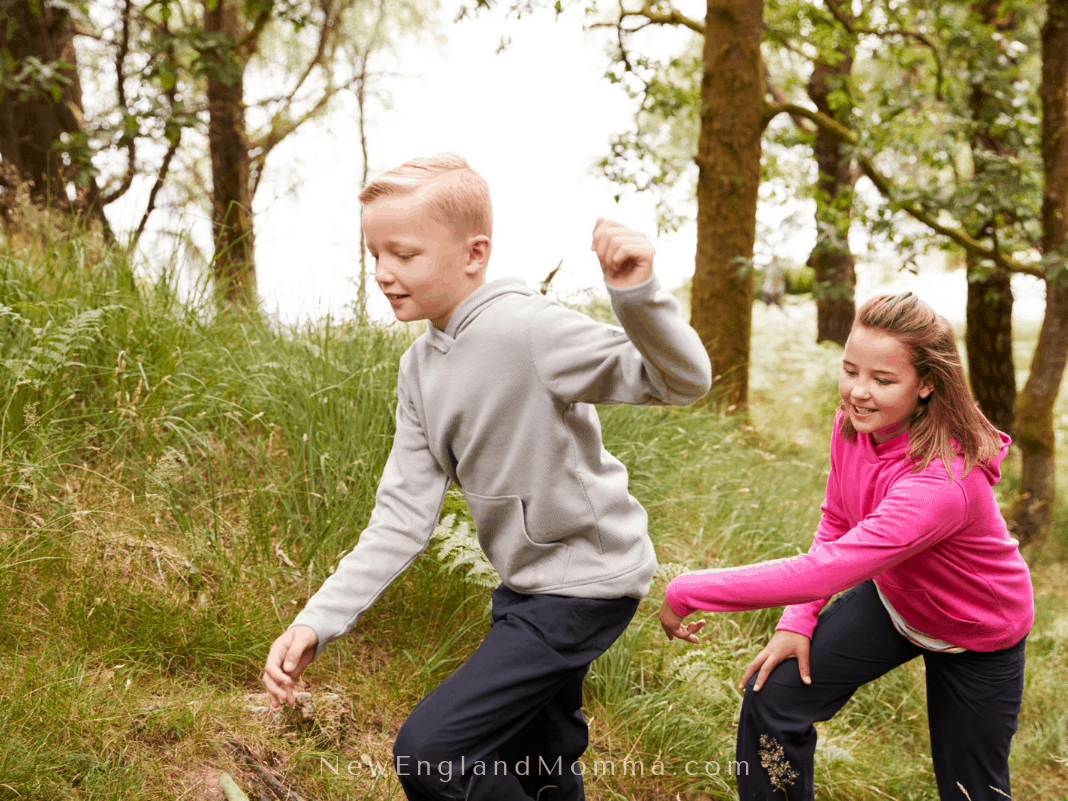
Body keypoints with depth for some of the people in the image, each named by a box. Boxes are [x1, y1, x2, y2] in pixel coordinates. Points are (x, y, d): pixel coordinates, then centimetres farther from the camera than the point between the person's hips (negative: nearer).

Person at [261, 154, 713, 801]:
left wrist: (639, 292, -44)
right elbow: (404, 515, 1)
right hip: (530, 580, 9)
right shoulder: (421, 368, 2)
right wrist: (320, 621, -7)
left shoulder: (526, 329, -23)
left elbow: (683, 382, -25)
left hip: (587, 581, -9)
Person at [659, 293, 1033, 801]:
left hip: (977, 638, -6)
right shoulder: (853, 426, -18)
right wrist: (797, 621, -12)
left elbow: (821, 571, -47)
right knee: (772, 697, -6)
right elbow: (836, 526, 0)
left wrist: (686, 592, -41)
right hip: (890, 597, 6)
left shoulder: (942, 482, -42)